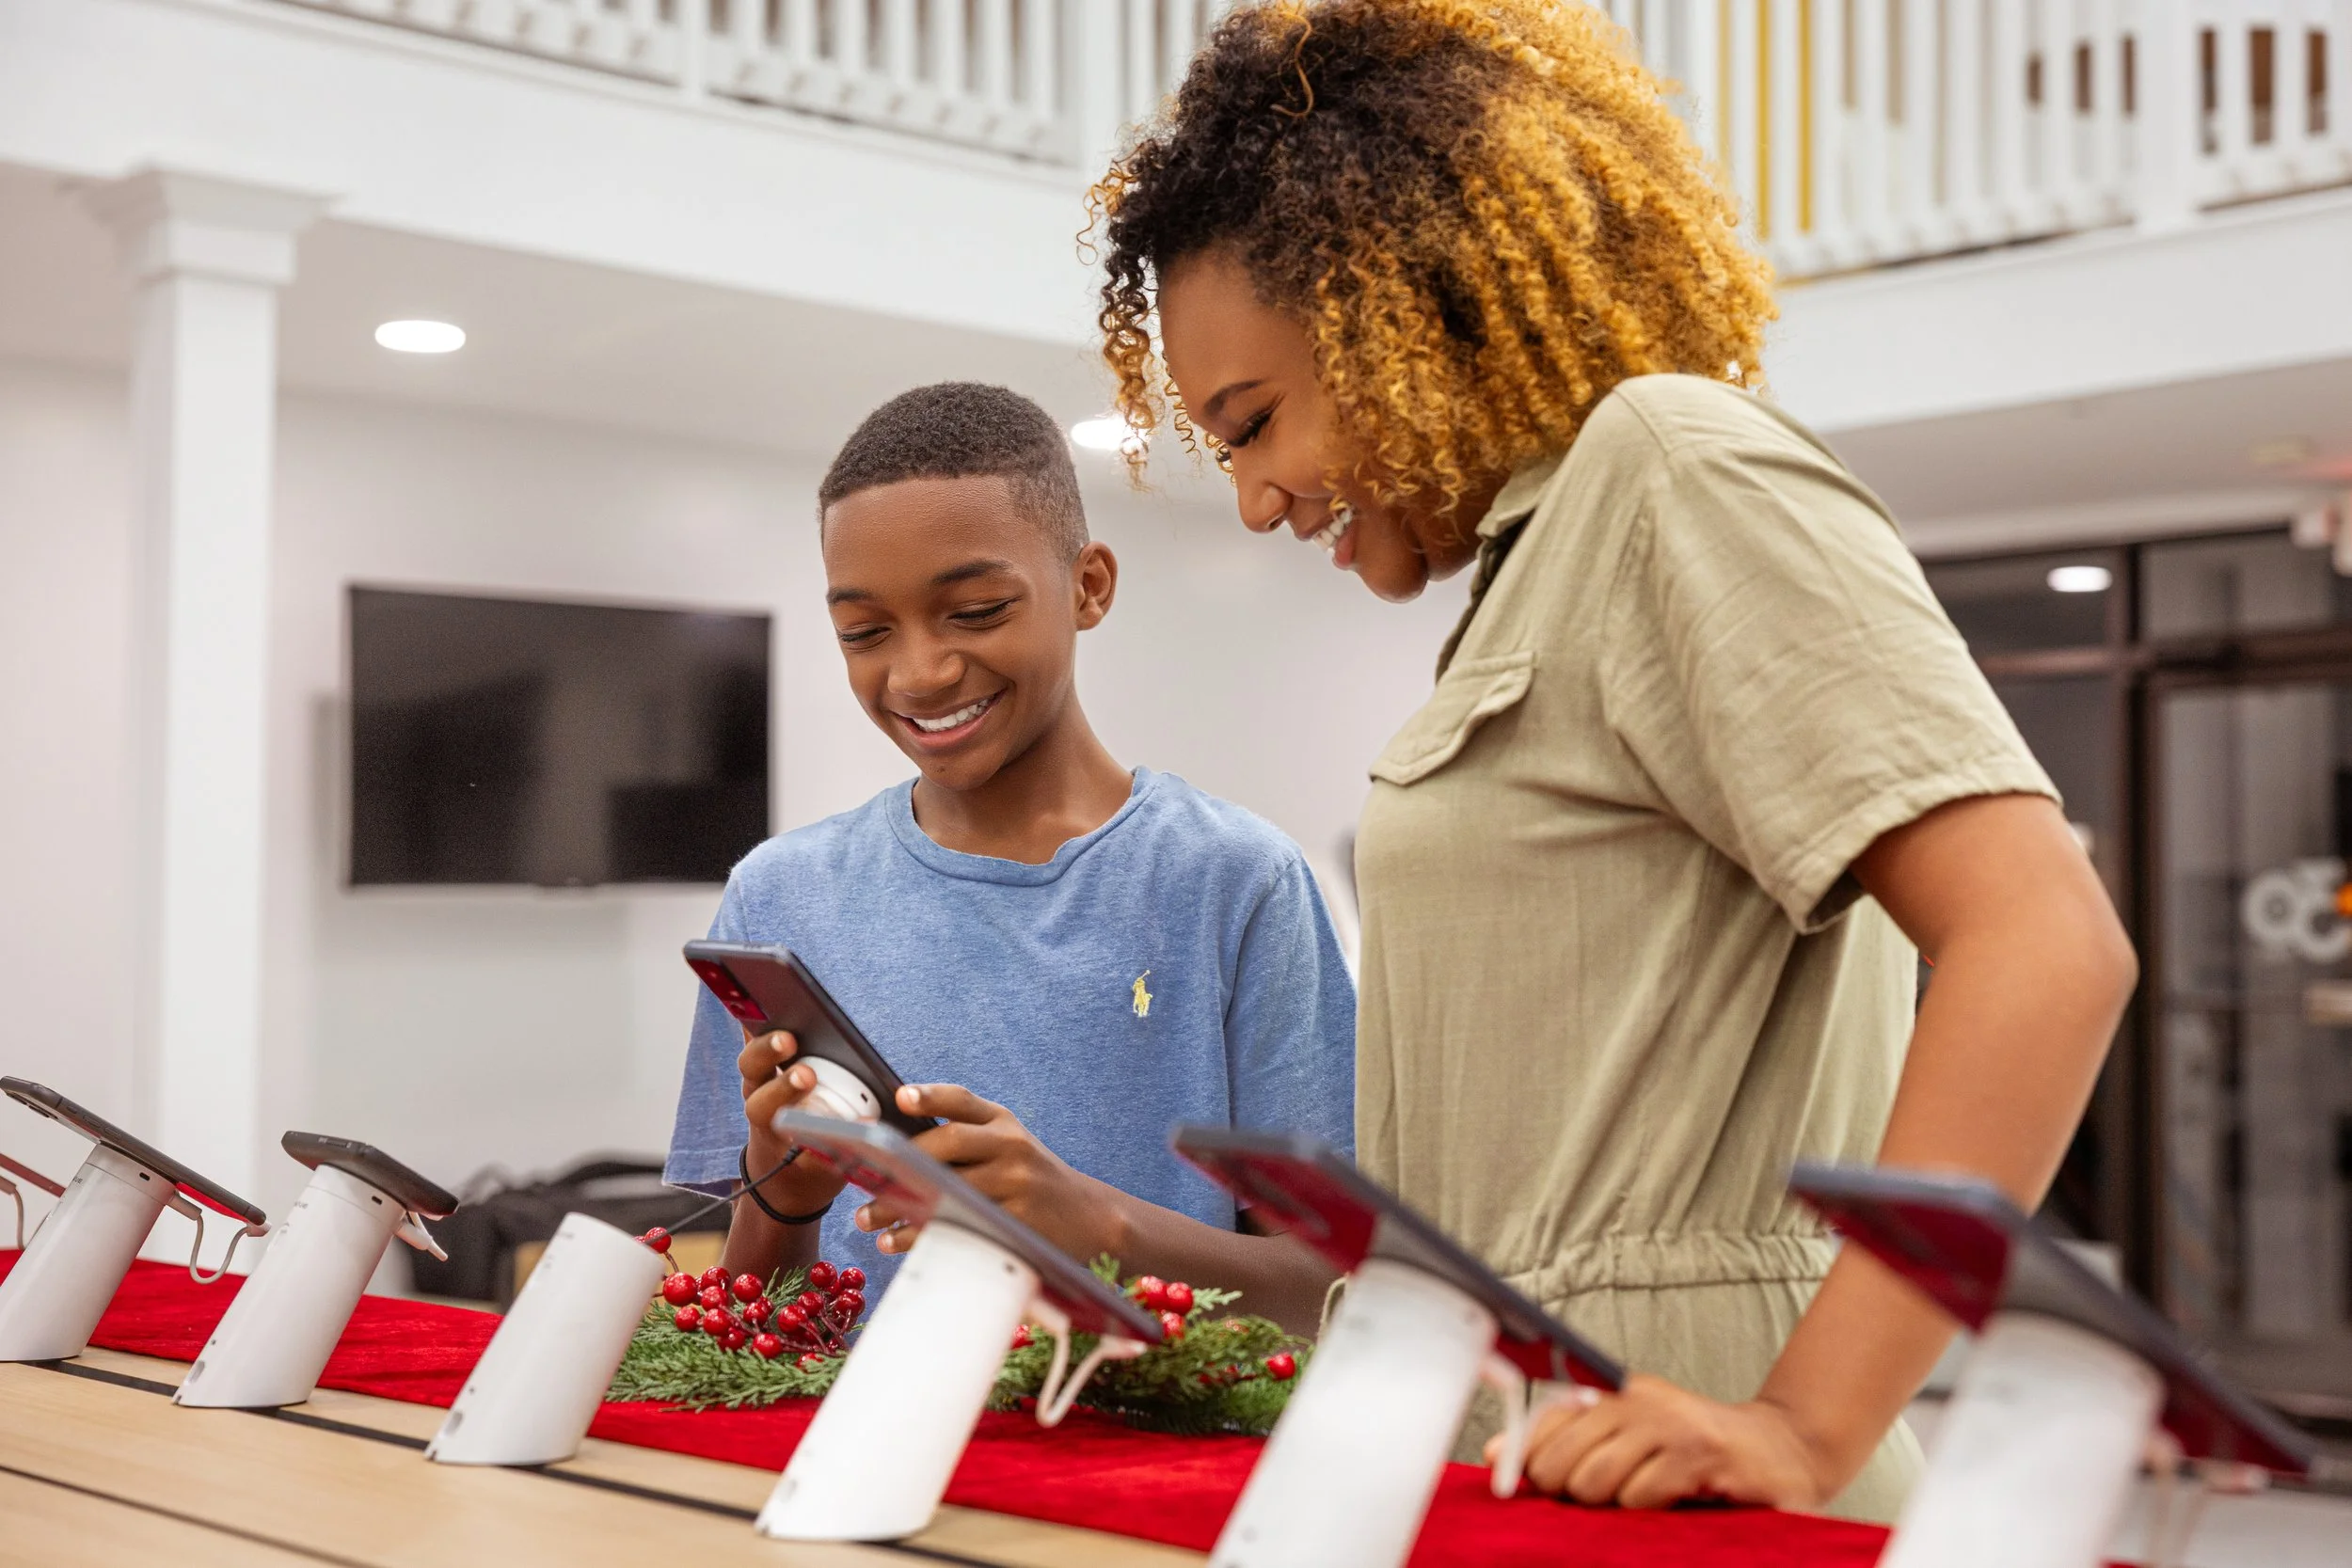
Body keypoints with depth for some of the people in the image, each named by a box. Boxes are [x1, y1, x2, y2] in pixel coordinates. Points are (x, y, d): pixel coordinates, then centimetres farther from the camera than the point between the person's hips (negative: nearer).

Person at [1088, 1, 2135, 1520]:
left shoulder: (1675, 465, -7)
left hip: (1636, 1448, -8)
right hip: (1521, 1445, 8)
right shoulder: (1538, 566, 18)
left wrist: (1804, 1433, -23)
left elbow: (2049, 943, -18)